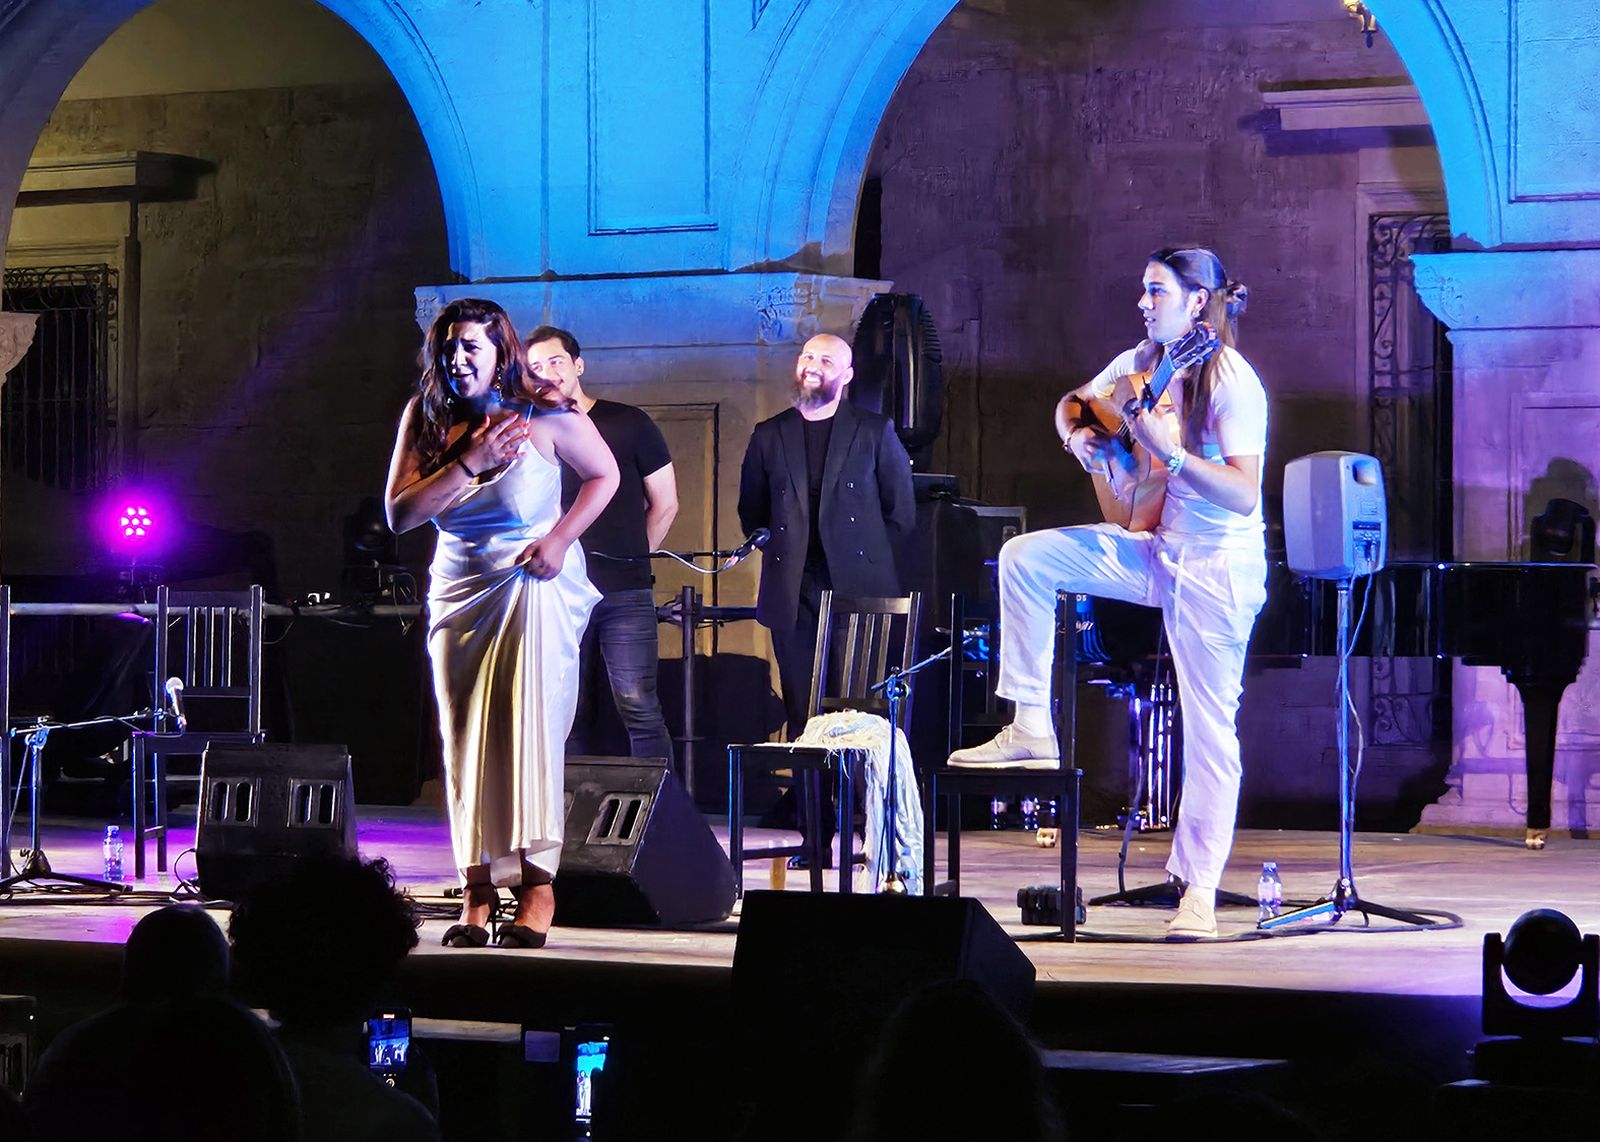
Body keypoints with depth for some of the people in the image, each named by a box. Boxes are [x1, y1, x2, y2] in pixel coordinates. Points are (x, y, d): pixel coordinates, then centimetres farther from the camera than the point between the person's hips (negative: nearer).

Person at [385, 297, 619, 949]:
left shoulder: (545, 417, -8)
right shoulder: (426, 419, 1)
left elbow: (605, 474, 6)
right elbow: (398, 514, -7)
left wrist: (561, 538, -8)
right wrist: (469, 463, -16)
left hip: (534, 585, -4)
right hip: (460, 589, 4)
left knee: (529, 729, -13)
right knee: (466, 740, 1)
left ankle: (537, 884, -12)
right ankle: (477, 890, 4)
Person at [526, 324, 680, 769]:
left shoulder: (628, 424, 3)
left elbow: (664, 504, 9)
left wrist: (630, 560, 10)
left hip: (625, 597, -3)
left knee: (638, 707, -10)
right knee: (571, 716, 4)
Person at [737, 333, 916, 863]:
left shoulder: (875, 431, 7)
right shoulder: (769, 436, 14)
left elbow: (901, 511, 9)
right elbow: (751, 511, 21)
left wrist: (869, 559, 5)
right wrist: (779, 550, 12)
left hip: (860, 589, -2)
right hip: (794, 594, 2)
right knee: (804, 715, 0)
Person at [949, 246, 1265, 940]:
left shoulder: (1232, 383, -17)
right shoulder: (1142, 363, 5)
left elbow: (1245, 494, -24)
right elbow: (1074, 401, 22)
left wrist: (1171, 451, -32)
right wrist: (1077, 435, 0)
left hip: (1217, 567, -8)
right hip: (1157, 550, 8)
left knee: (1209, 728, -5)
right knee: (1026, 557, -2)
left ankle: (1200, 887, 1)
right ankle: (1033, 730, 2)